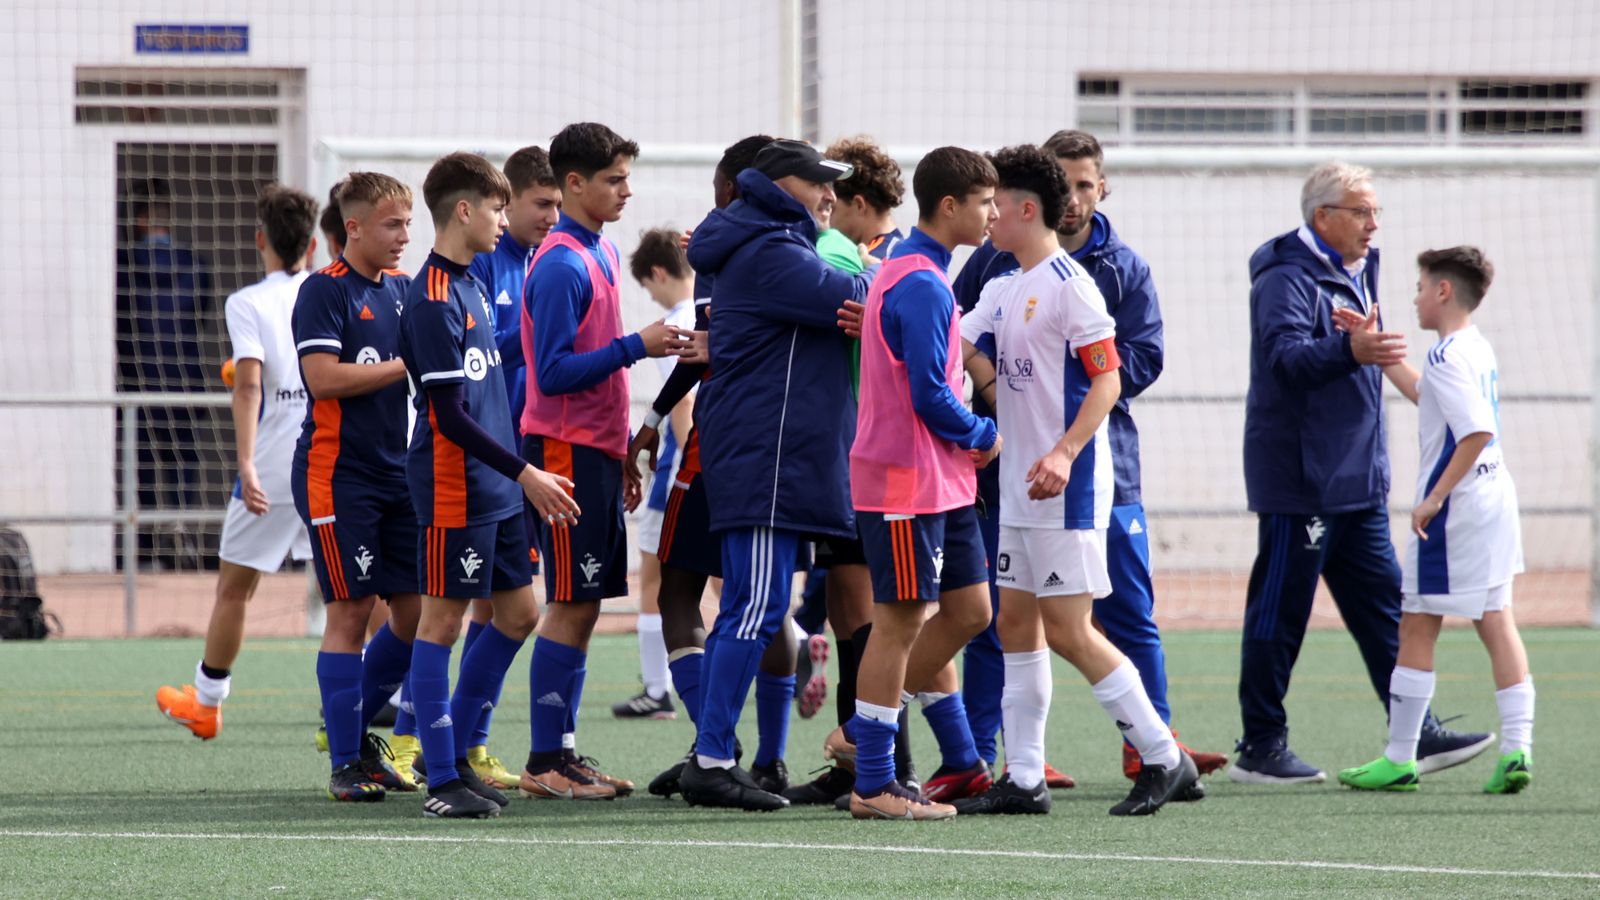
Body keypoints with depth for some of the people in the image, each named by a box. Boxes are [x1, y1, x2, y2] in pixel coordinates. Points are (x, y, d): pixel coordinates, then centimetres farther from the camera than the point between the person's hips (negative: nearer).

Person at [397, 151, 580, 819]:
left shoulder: (470, 286, 13)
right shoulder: (433, 299, -16)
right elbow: (448, 414, -20)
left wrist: (519, 474, 19)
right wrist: (524, 474, -19)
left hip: (496, 489, 10)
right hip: (454, 489, -10)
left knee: (518, 613, 12)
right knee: (442, 619, -4)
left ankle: (456, 750, 21)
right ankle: (442, 782, -1)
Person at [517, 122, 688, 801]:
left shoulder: (600, 255, 14)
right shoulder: (561, 266, -14)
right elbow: (555, 373, -20)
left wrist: (622, 456, 20)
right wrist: (636, 346, -21)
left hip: (597, 450, 9)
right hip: (566, 450, -9)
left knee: (583, 605, 10)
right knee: (572, 605, -7)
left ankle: (563, 753, 13)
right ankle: (546, 764, -4)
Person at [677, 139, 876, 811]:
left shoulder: (771, 246, 21)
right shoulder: (769, 253, -14)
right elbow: (846, 300, -20)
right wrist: (881, 274, -1)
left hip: (764, 454, 11)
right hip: (767, 455, -11)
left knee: (746, 608, 12)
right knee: (757, 608, -11)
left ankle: (712, 756, 14)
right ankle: (711, 760, -13)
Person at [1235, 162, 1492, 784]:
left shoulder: (1355, 274, 17)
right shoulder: (1288, 278, -14)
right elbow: (1285, 354, -32)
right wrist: (1349, 351, -48)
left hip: (1355, 481, 10)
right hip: (1299, 478, -10)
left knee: (1382, 602, 10)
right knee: (1280, 610, -4)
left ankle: (1415, 734, 13)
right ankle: (1260, 749, 1)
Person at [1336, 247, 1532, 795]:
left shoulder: (1448, 356, -17)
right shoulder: (1477, 350, 12)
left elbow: (1477, 431, -27)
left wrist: (1435, 498, -23)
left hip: (1454, 506, -9)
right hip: (1495, 497, 9)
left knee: (1417, 626, 0)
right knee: (1496, 622, 7)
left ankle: (1400, 760, 5)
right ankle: (1517, 750, 0)